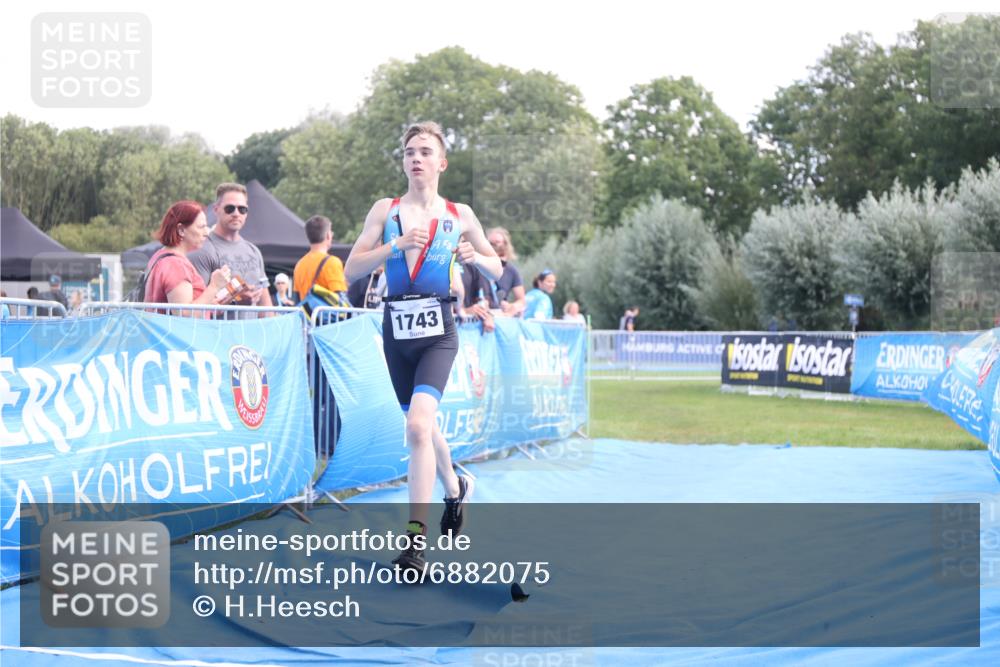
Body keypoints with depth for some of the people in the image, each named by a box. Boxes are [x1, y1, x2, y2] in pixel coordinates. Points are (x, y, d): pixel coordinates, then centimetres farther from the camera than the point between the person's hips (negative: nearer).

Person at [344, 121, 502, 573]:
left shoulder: (459, 215, 5)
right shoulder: (385, 211, 6)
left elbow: (497, 270, 13)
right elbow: (352, 269, -2)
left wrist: (475, 258, -9)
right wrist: (395, 245, -15)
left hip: (438, 332, -3)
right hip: (396, 329, 3)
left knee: (418, 425, -21)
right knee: (423, 425, 16)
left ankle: (416, 537, -20)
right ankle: (454, 487, 47)